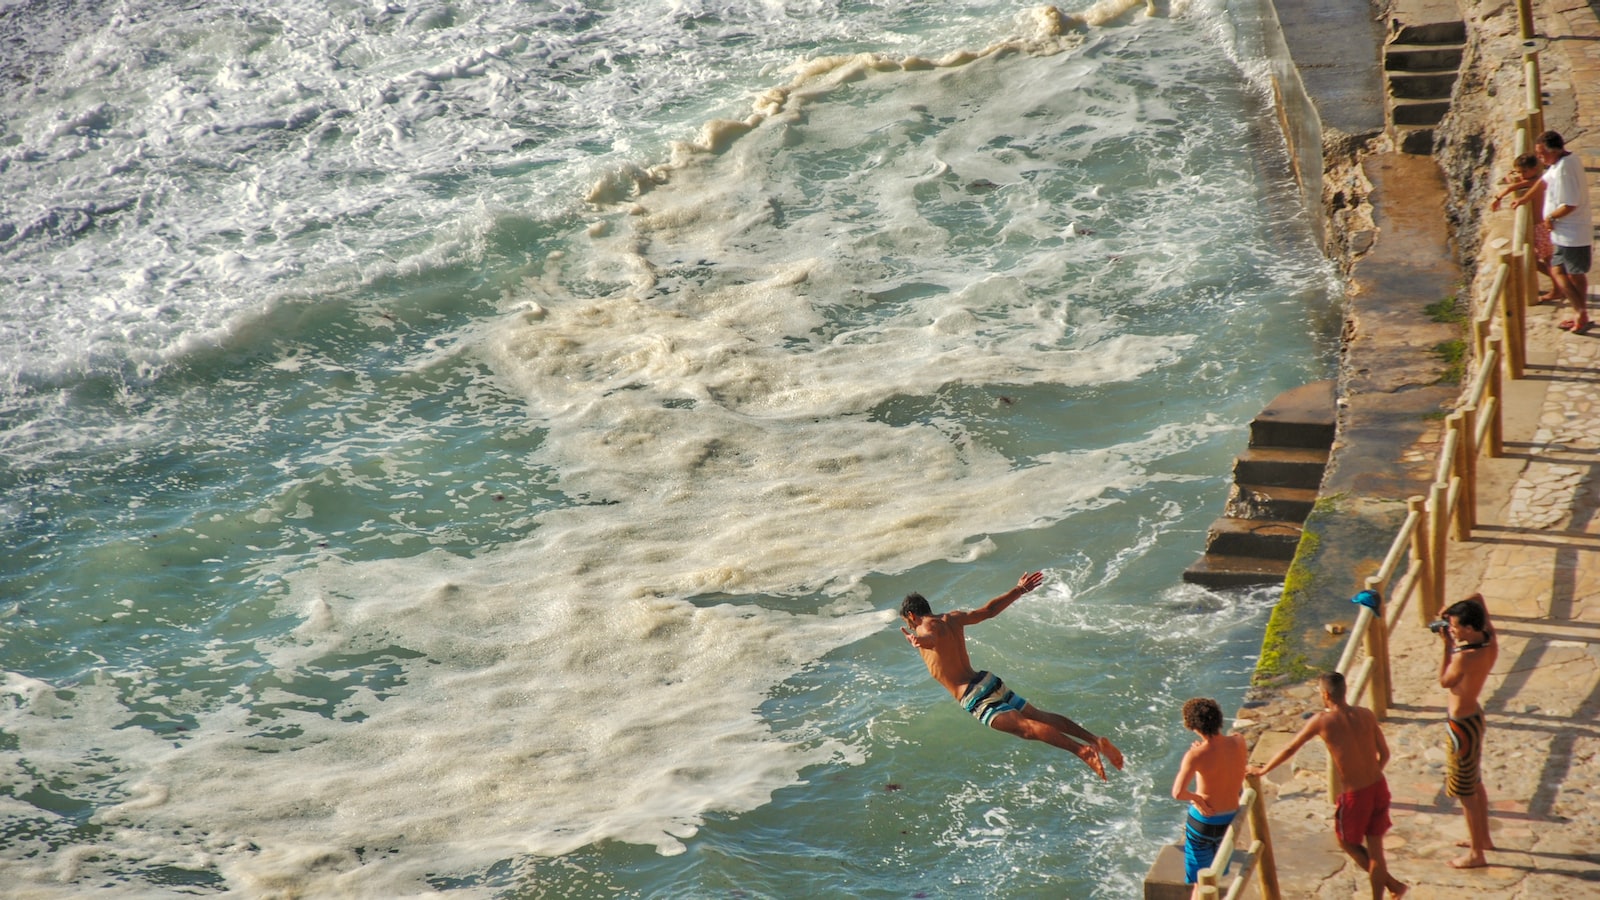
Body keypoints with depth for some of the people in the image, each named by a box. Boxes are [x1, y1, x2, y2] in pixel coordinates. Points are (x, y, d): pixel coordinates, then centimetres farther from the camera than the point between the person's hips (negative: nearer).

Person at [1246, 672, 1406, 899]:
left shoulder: (1321, 721, -11)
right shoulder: (1366, 715, 0)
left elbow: (1290, 749, 1)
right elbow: (1384, 754, 8)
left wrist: (1262, 770, 14)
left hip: (1354, 795, -4)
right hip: (1379, 787, 4)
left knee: (1347, 842, 21)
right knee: (1374, 848, 16)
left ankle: (1388, 882, 17)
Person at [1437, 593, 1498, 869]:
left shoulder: (1465, 657, -34)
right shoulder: (1490, 641, -9)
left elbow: (1444, 681, -14)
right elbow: (1478, 597, 4)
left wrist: (1447, 645, -12)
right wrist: (1451, 610, -8)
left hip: (1462, 724, -9)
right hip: (1474, 714, 9)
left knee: (1466, 793, 6)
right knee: (1475, 783, 25)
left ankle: (1476, 853, 18)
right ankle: (1483, 838, 41)